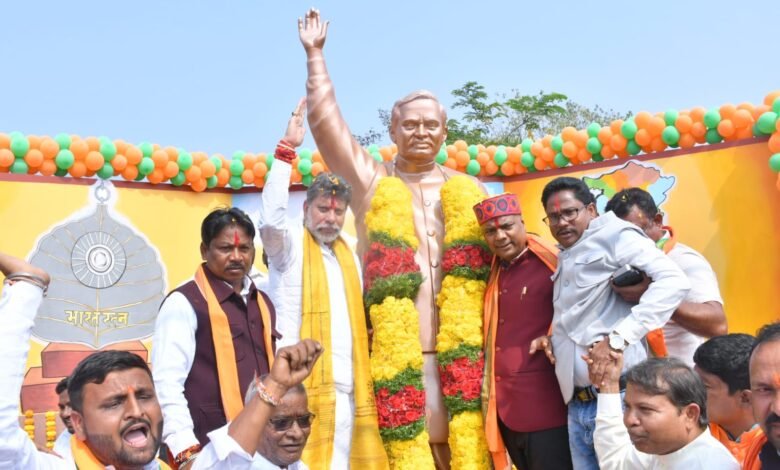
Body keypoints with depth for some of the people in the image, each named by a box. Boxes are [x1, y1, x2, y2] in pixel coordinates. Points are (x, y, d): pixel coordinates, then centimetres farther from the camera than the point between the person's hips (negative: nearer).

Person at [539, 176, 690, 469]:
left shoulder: (613, 234, -3)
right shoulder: (564, 261, 21)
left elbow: (673, 281, -17)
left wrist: (616, 340, -22)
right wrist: (551, 339, 9)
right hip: (577, 404, 8)